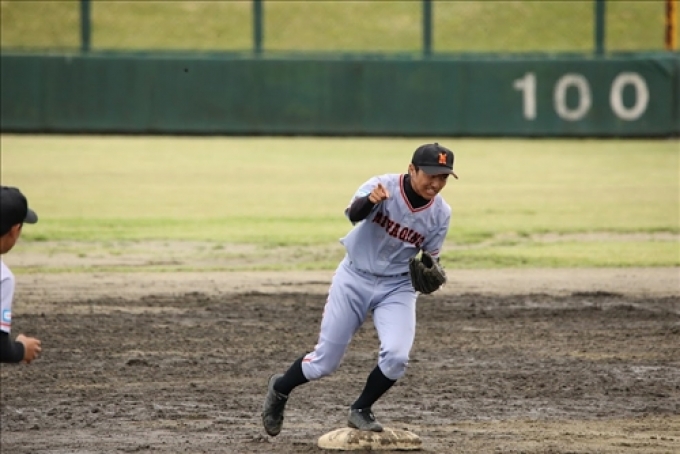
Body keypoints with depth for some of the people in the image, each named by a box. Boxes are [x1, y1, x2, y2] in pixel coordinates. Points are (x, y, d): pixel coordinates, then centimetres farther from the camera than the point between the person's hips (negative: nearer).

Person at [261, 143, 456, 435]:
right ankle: (280, 389, 34)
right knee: (325, 361, 3)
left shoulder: (440, 213, -9)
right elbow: (353, 214, -39)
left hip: (397, 288, 2)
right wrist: (369, 201, -62)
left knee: (396, 356, -20)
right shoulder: (383, 187, -20)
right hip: (355, 279, -2)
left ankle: (361, 411, 6)